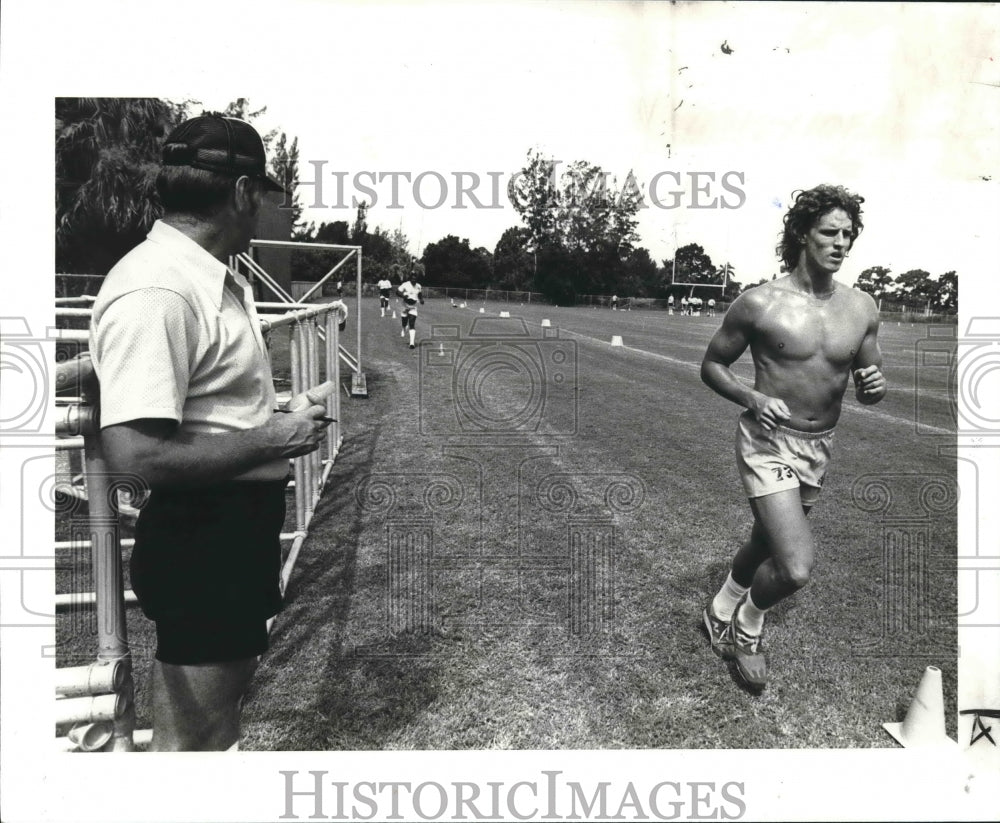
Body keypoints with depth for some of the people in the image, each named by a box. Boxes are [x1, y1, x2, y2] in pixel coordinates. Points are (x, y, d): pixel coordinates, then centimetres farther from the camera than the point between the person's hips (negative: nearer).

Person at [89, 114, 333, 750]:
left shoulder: (222, 279, 10)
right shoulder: (154, 292, -23)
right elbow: (135, 454, -30)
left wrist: (280, 413, 8)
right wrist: (274, 438, -21)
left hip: (241, 529, 10)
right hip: (198, 542, -10)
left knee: (224, 717, 27)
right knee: (193, 742, 7)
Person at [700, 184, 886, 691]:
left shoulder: (861, 308, 0)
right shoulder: (759, 303, -14)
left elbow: (869, 392, 8)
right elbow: (711, 365, -3)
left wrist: (874, 387, -16)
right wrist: (752, 399, -21)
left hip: (819, 449, 6)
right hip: (768, 444, -5)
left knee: (767, 544, 23)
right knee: (797, 568, -18)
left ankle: (722, 610, 51)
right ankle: (749, 623, 16)